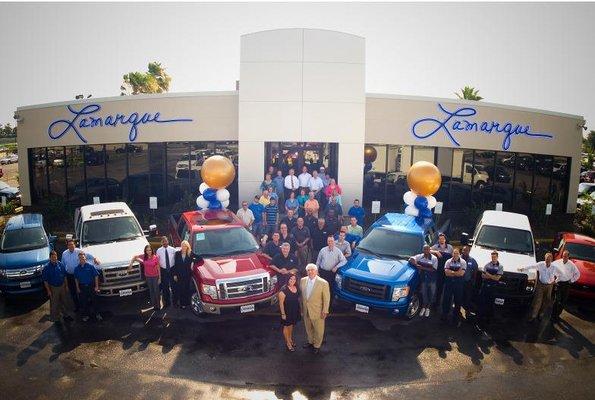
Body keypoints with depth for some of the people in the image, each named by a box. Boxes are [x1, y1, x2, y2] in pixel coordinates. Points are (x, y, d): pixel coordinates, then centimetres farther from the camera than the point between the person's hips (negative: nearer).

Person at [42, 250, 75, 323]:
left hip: (62, 286, 3)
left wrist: (66, 286, 5)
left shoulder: (61, 265, -5)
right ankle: (55, 318, 24)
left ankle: (66, 315, 33)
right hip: (53, 288, -3)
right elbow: (45, 280, -10)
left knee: (65, 301, 15)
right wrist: (48, 290, -11)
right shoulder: (46, 267, -15)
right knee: (54, 304, 8)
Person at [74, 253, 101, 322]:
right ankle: (85, 315, 24)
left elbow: (96, 276, -6)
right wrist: (77, 288, 4)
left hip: (91, 286, -2)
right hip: (82, 287, 2)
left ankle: (96, 314, 19)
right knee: (83, 302, 10)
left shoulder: (90, 266, -9)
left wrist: (96, 286, -7)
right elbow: (76, 279, 9)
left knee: (92, 301, 6)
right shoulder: (77, 268, 0)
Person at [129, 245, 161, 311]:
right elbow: (135, 257, 9)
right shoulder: (144, 256, -5)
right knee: (151, 291, 13)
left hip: (155, 276, -3)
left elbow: (158, 268, -8)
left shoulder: (156, 257, -13)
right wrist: (130, 264, -4)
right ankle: (153, 305, 25)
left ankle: (158, 306, 17)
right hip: (148, 277, 3)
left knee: (156, 291, 4)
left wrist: (160, 278, -6)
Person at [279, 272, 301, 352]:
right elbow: (281, 303, -20)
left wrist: (299, 310, 9)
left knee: (291, 325, 25)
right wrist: (283, 314, -17)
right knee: (286, 326, 13)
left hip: (295, 311, 6)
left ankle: (290, 339, 46)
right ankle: (288, 343, 30)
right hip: (287, 311, -6)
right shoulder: (284, 290, -26)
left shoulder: (296, 288, -7)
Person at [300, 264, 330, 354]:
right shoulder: (303, 281, -6)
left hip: (317, 311, -4)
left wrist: (325, 311, -10)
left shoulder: (323, 283, -20)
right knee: (308, 328, 23)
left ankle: (317, 345, 37)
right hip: (306, 310, 4)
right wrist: (301, 308, 7)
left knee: (318, 330, 13)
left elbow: (326, 298, -12)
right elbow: (301, 295, 4)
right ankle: (310, 342, 48)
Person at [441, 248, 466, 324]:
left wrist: (451, 272, -10)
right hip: (449, 282, 1)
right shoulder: (448, 261, 2)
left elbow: (461, 273, -13)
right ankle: (444, 314, 21)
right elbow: (446, 273, -8)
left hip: (458, 283, -1)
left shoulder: (463, 262, -2)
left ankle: (456, 316, 22)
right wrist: (456, 273, -12)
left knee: (458, 300, 8)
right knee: (446, 299, 7)